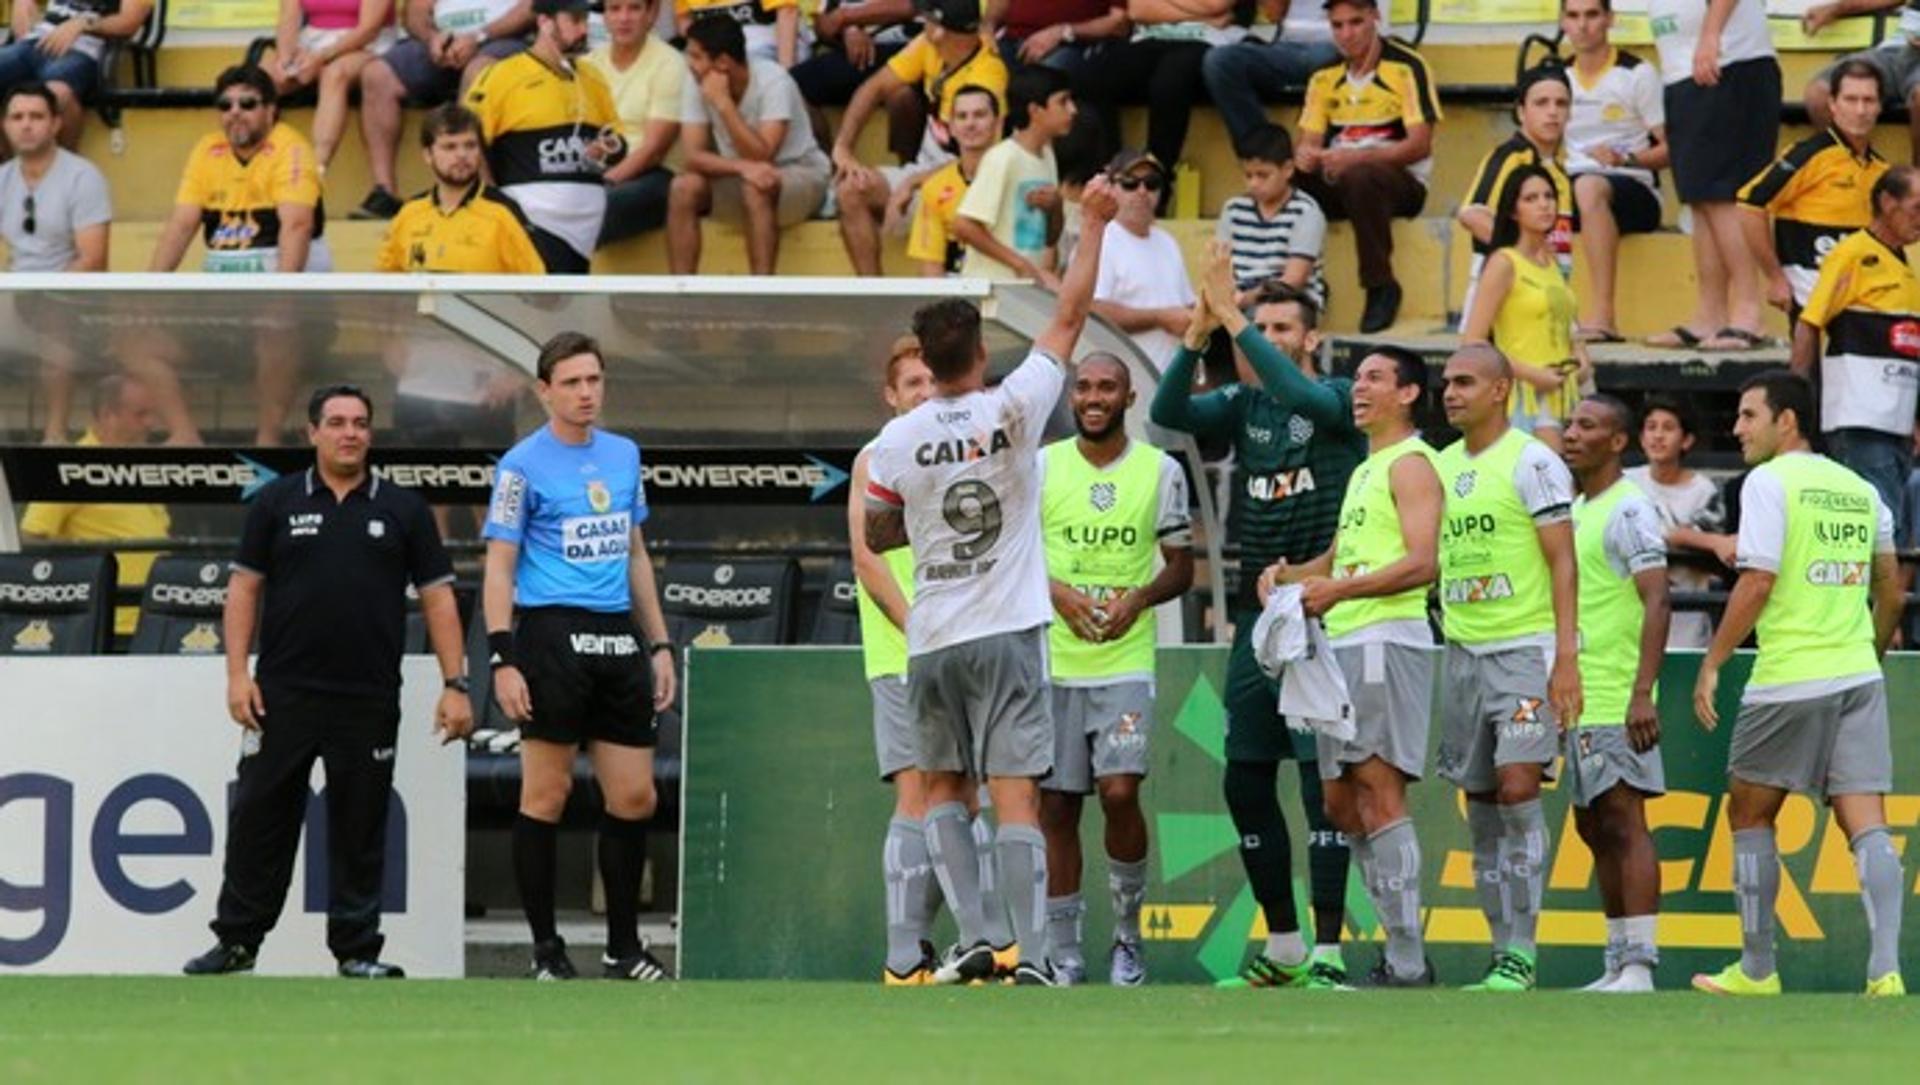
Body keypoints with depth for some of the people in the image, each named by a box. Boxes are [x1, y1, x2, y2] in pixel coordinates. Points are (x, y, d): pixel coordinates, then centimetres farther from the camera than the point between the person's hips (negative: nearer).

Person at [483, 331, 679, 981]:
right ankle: (546, 951, 4)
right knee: (546, 794, -3)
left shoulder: (624, 455, 15)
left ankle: (624, 947, 14)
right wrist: (502, 660, -13)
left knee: (634, 797, 5)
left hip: (618, 636, 6)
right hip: (552, 633, -6)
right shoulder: (523, 465, -3)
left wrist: (659, 644, 18)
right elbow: (499, 569, -5)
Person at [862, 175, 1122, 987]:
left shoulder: (897, 442, -2)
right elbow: (1070, 317, 0)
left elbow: (875, 536, 12)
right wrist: (1094, 224, 7)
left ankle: (972, 938, 2)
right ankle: (1031, 954, -13)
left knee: (942, 787, 16)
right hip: (1009, 633, -2)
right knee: (1015, 794, -5)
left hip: (933, 643, 2)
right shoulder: (1011, 412, -7)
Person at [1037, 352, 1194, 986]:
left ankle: (1128, 933, 3)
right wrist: (1056, 592, -13)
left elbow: (1181, 567, 8)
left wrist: (1138, 598, -12)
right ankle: (1062, 952, 10)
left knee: (1119, 791, -16)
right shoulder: (1041, 467, 4)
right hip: (1053, 662, 1)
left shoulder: (1160, 471, 4)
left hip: (1126, 663, -1)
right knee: (1056, 805, 1)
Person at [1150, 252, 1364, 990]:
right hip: (1255, 618, 6)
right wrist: (1197, 336, -18)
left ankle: (1327, 951, -8)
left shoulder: (1338, 400, -2)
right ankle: (1282, 945, 18)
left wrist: (1235, 321, -26)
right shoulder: (1243, 405, 11)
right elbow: (1168, 412, -5)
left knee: (1322, 781, -8)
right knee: (1245, 782, 7)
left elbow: (1303, 395, -25)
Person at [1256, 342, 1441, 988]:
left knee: (1379, 795, -14)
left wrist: (1340, 590, -24)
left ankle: (1408, 966, -16)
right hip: (1346, 645, 10)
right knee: (1341, 802, 9)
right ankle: (1402, 947, 12)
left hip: (1387, 639, -10)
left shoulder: (1410, 464, -6)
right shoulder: (1365, 471, 25)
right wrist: (1287, 575, 13)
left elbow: (1422, 563, -17)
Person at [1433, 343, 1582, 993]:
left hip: (1526, 647, -7)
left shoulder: (1531, 463, -7)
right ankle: (1504, 952, 8)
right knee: (1481, 804, 4)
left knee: (1517, 787, -16)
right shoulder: (1440, 468, 14)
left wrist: (1566, 658, -17)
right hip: (1462, 651, 7)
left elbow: (1562, 562, -10)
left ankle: (1520, 955, -15)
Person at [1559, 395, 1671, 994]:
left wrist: (1642, 693, -26)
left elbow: (1657, 602, -19)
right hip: (1580, 699, 10)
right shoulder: (1576, 509, 18)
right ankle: (1618, 963, 16)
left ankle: (1639, 967, -14)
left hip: (1617, 701, -10)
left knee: (1623, 823, -11)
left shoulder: (1628, 510, -11)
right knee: (1594, 826, 11)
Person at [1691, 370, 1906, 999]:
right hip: (1859, 676, 5)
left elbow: (1758, 582, -13)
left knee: (1749, 813, 11)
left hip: (1788, 680, -5)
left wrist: (1712, 664, -8)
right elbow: (1890, 592, 20)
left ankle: (1757, 970, 13)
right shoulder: (1860, 491, 15)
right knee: (1866, 824, -1)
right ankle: (1885, 969, -16)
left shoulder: (1769, 482, -6)